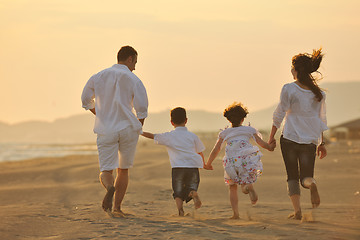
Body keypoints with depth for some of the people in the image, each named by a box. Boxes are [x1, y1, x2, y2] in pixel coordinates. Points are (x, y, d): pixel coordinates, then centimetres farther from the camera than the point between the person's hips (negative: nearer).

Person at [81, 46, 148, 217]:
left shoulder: (98, 77, 6)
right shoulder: (134, 80, -4)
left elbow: (86, 101, 16)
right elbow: (142, 110, -8)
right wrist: (138, 128, 10)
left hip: (106, 130, 1)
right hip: (128, 129, -1)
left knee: (106, 171, 1)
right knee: (123, 170, 16)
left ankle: (109, 188, -34)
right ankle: (117, 207, 10)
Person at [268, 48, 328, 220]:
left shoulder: (289, 89, -8)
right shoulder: (318, 92, 5)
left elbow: (279, 114, -4)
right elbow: (321, 120, 11)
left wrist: (271, 136, 6)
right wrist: (322, 143, 18)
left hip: (290, 137, -3)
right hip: (310, 140, 3)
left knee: (292, 176, 9)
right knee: (306, 176, 7)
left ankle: (297, 210, -4)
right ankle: (311, 184, -29)